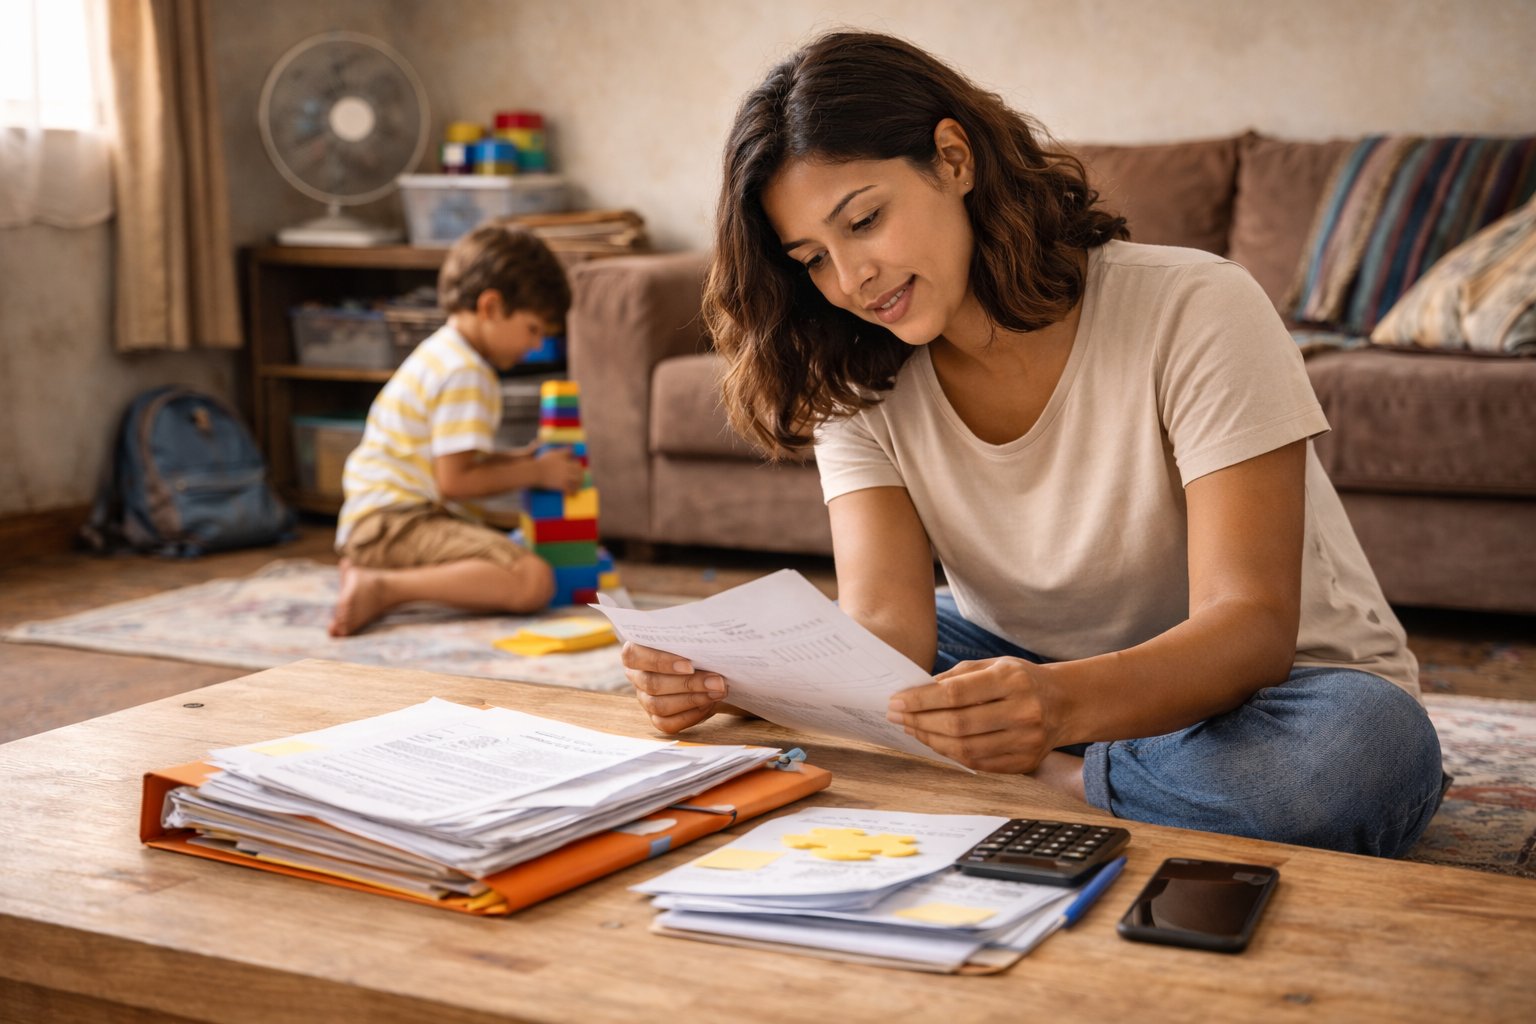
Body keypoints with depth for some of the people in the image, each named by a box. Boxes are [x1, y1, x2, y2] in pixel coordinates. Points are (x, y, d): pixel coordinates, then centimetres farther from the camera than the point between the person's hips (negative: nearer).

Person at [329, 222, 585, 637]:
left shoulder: (442, 353, 18)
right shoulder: (465, 374, -15)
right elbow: (454, 480, -19)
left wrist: (519, 460, 12)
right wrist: (536, 472, -8)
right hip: (396, 523, -11)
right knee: (533, 580, -26)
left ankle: (371, 572, 10)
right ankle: (381, 588, -22)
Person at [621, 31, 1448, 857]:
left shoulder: (1194, 311, -21)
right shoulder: (859, 384, -7)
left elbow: (1251, 625, -30)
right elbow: (883, 627, -19)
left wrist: (1061, 701, -51)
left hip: (1257, 688, -3)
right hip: (1026, 674, 4)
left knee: (1369, 744, -38)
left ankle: (1046, 781, -19)